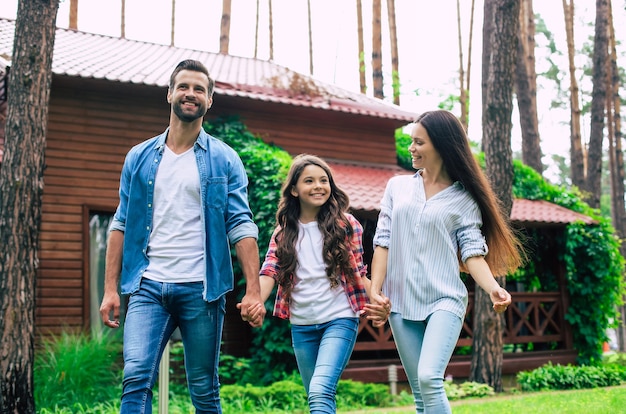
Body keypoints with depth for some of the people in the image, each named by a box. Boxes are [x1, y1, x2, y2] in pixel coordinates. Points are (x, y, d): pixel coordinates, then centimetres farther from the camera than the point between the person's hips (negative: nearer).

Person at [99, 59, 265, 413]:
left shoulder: (224, 160, 5)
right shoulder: (140, 157, 11)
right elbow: (122, 224, 11)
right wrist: (110, 288, 3)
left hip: (201, 289, -1)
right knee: (136, 379, -13)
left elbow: (241, 226, -2)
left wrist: (254, 289, -12)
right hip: (148, 287, 1)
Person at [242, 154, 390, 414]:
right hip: (301, 326, 4)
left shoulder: (346, 225, 1)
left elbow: (358, 273, 4)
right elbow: (270, 270, -5)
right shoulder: (284, 232, 7)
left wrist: (378, 301, -17)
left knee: (320, 392, -22)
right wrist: (256, 301, -27)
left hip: (339, 320, -4)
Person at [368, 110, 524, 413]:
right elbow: (382, 242, 8)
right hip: (401, 301, 3)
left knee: (429, 379, -22)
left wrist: (493, 288, -21)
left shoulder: (464, 199, 3)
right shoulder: (398, 186, 11)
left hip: (444, 300, -3)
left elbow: (473, 252, -4)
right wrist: (375, 289, -2)